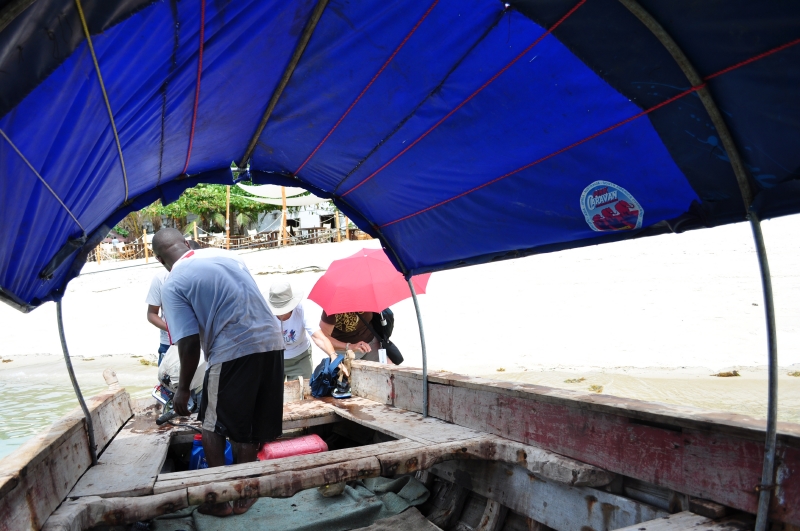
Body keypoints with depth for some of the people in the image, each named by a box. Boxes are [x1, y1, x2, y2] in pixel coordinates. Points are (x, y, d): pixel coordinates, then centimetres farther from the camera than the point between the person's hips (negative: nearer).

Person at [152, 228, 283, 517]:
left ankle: (219, 497, 21)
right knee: (251, 427, 16)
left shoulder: (173, 284, -3)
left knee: (213, 425, 15)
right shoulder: (224, 255, 14)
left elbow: (190, 343, -8)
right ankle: (243, 494, 28)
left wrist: (183, 388, 4)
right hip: (272, 341, 6)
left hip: (233, 352, -6)